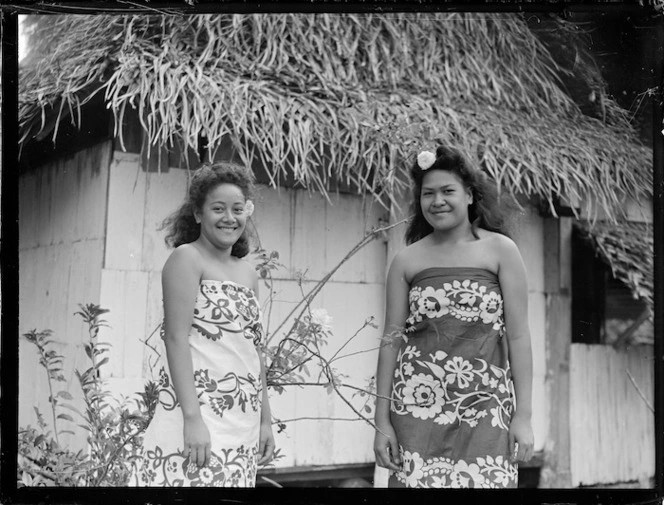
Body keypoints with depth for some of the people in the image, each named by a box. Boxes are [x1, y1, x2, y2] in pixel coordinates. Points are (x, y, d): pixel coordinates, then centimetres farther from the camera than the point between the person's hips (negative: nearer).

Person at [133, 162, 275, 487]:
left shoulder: (249, 274, 18)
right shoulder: (187, 258, -3)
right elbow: (176, 338, -12)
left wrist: (265, 420, 16)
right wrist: (192, 418, -19)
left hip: (243, 422, 7)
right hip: (199, 412, -7)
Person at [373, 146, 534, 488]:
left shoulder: (500, 250, 4)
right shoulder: (406, 261, 8)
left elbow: (518, 335, 1)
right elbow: (391, 340, 7)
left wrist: (523, 415, -4)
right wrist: (382, 421, 3)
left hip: (485, 407, -1)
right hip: (419, 406, 1)